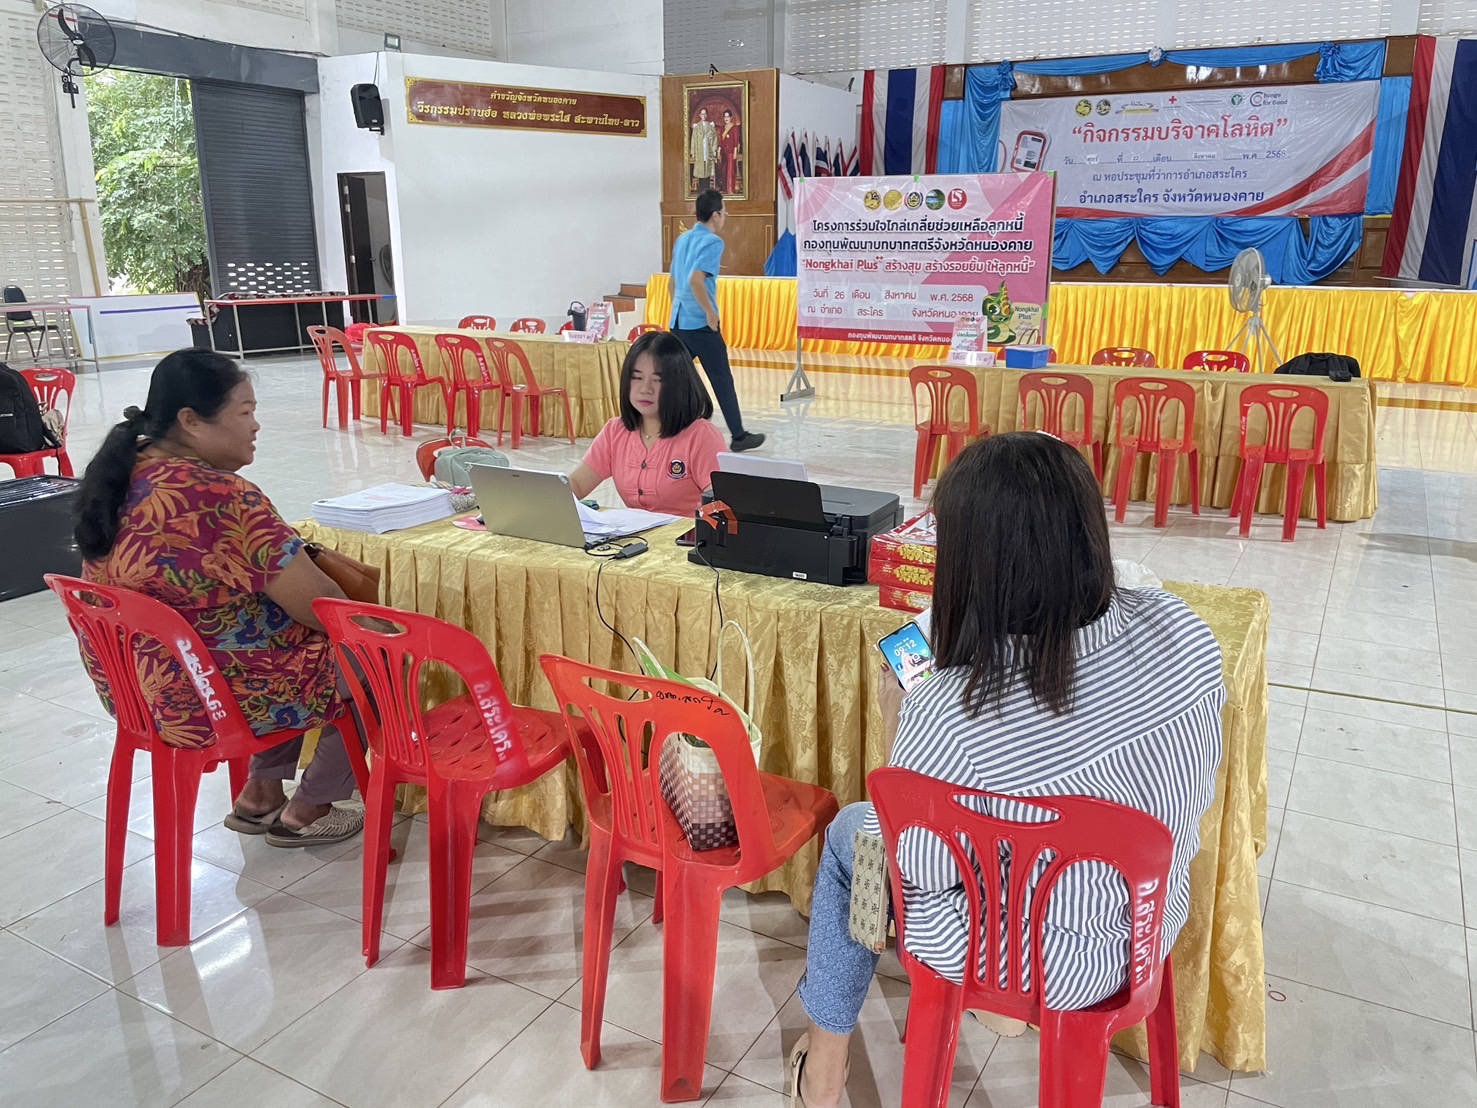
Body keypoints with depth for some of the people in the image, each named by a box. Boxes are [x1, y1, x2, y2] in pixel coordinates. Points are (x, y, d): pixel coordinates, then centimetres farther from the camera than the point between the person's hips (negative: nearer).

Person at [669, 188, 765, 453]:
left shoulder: (682, 239, 15)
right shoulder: (712, 242, -10)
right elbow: (696, 280, -23)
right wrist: (711, 314, -17)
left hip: (678, 321, 8)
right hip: (700, 323, -8)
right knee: (722, 380, 2)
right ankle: (738, 436, 10)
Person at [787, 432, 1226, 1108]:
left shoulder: (947, 714, -37)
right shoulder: (1179, 629, -21)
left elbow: (910, 867, -20)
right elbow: (1195, 795, -3)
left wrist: (897, 725, -7)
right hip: (1155, 925, 5)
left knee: (848, 832, 21)